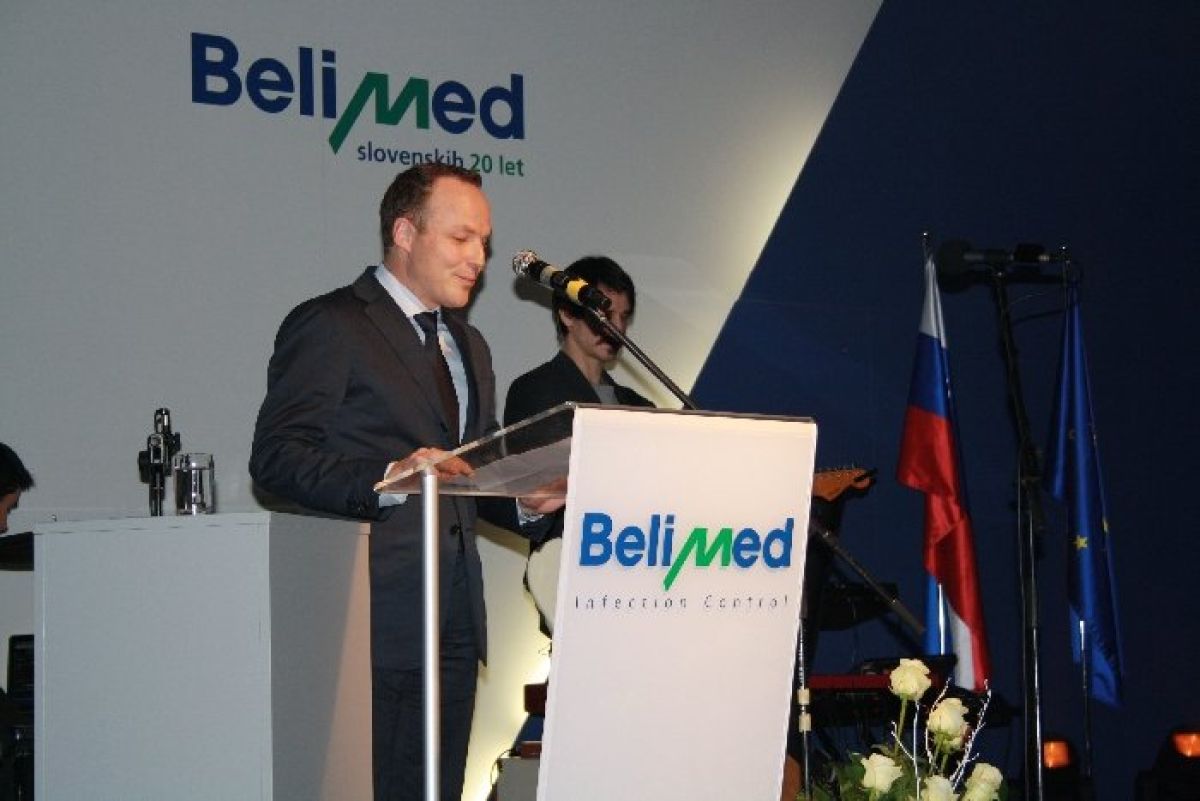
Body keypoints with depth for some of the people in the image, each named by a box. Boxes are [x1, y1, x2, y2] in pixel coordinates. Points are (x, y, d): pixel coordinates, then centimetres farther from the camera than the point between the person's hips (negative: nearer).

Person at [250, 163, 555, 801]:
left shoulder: (469, 346, 23)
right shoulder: (328, 325, -3)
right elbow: (276, 458, -12)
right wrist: (387, 480, -25)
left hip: (454, 621, 8)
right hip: (377, 617, -7)